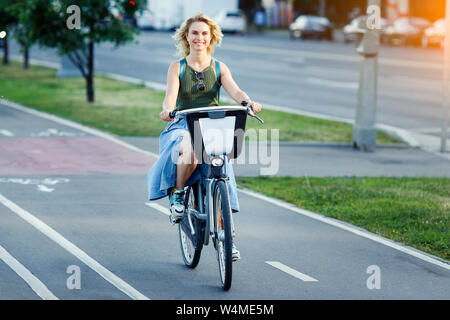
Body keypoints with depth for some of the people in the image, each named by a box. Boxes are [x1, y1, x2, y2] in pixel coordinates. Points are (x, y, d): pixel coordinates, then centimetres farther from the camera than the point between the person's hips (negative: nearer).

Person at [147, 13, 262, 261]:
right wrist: (168, 109, -33)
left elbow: (234, 91, -6)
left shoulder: (219, 68, 11)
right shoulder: (177, 68, 7)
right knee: (190, 153, -37)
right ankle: (177, 194, -9)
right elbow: (170, 96, -9)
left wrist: (249, 103, -29)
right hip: (183, 128, -2)